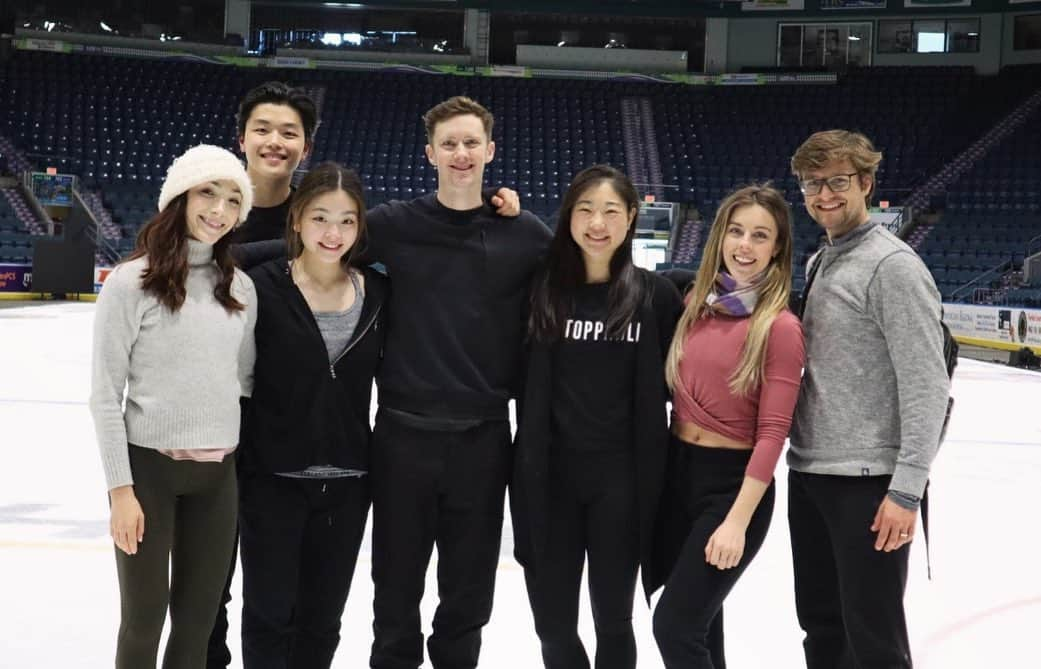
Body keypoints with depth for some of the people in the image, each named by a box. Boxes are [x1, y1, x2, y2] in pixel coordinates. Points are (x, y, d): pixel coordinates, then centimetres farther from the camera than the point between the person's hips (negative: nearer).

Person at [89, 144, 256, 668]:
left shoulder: (240, 288, 5)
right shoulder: (131, 282, -10)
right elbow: (105, 395, -9)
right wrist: (120, 488, -11)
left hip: (218, 473, 5)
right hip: (149, 467, -4)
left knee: (198, 621, 12)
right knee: (144, 621, 6)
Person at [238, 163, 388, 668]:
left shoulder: (377, 293, 1)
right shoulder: (263, 286, -11)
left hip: (347, 483, 3)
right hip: (272, 479, -3)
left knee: (322, 621, 15)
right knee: (270, 613, 7)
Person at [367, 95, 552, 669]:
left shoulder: (526, 234, 0)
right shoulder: (394, 224, -1)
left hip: (484, 437, 0)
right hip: (404, 431, 0)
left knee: (469, 590, 13)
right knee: (397, 586, 11)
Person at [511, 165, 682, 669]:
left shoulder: (656, 294, -2)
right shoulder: (542, 287, -1)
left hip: (622, 479, -1)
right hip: (547, 476, 1)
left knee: (613, 618, 12)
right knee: (553, 621, 11)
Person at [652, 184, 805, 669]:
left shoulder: (780, 327, -14)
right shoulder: (696, 302, 3)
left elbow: (772, 433, -15)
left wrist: (737, 521, -18)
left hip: (732, 481, -6)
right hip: (677, 470, 6)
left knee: (674, 625, -6)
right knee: (697, 624, 15)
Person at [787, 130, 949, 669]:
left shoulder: (892, 265, -13)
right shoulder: (819, 263, 14)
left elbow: (926, 385, -18)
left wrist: (907, 488, -21)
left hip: (867, 481, -8)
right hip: (809, 473, 8)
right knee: (821, 625, 18)